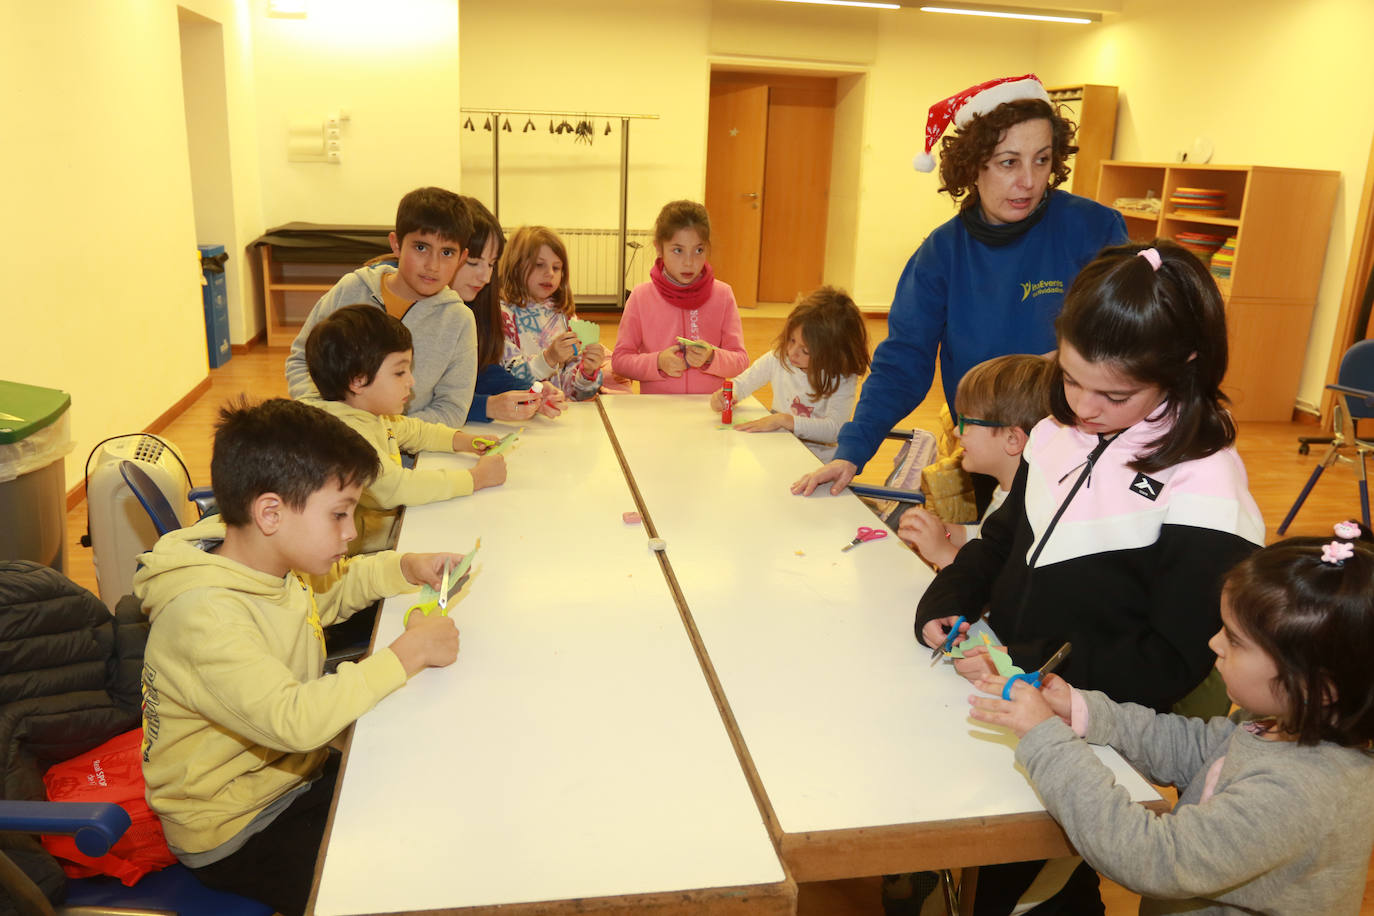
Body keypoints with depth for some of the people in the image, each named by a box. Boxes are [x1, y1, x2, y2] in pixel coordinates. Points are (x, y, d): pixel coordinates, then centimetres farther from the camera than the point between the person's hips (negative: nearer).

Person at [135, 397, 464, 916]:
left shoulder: (277, 561, -4)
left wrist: (408, 568, -1)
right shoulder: (205, 617, -31)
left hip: (295, 773, 8)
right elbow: (293, 720, -41)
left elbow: (336, 587, 18)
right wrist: (406, 654, -33)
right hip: (235, 834, -8)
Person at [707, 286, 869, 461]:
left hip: (820, 461, -2)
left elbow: (834, 429, -22)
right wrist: (726, 395, -10)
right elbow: (741, 384, 13)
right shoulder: (778, 359, 1)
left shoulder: (843, 380, -12)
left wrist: (784, 420, -27)